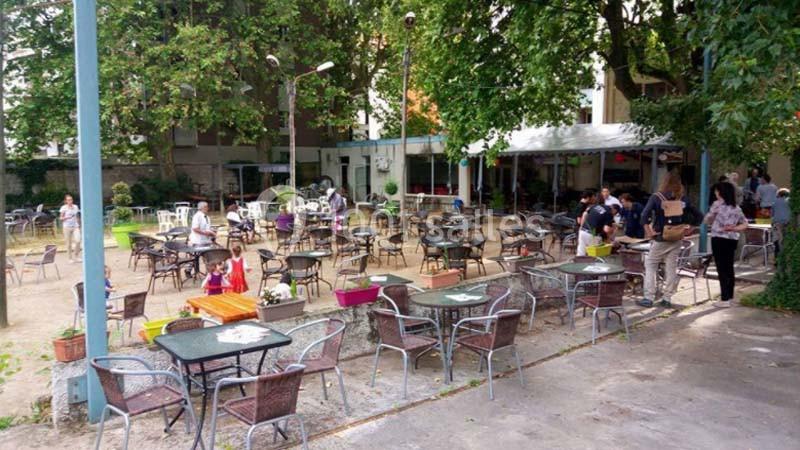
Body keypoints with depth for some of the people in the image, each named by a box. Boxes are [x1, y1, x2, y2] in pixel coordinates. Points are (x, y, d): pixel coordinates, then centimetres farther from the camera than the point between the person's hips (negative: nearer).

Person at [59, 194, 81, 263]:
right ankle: (70, 258, 12)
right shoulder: (64, 208, -2)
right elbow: (61, 218, 0)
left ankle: (76, 256, 3)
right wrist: (67, 217, -18)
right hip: (67, 227, -3)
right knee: (69, 243, 1)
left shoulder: (75, 207, 9)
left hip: (75, 226, 3)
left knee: (78, 240, -13)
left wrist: (79, 225, 14)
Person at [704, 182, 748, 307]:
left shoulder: (717, 204, -7)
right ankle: (729, 296, 23)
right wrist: (734, 228, 3)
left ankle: (724, 299, -3)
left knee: (722, 269, -4)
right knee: (729, 268, 14)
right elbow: (745, 224, 12)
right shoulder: (736, 207, 10)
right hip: (733, 240, 6)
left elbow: (707, 220, -1)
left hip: (719, 239, -6)